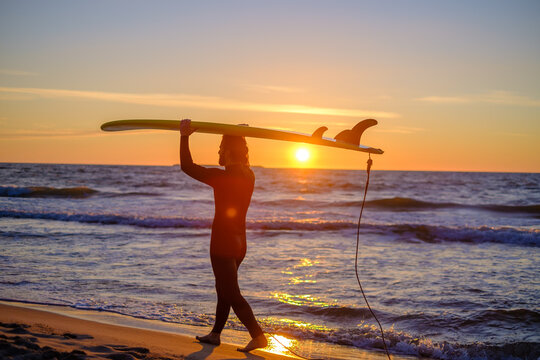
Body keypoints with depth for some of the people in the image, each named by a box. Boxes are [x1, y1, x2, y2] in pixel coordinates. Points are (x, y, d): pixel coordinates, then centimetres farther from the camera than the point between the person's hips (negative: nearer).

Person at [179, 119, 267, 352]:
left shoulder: (221, 177, -20)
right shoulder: (249, 176, 3)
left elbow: (187, 166, -18)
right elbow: (242, 164, 28)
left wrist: (185, 136, -10)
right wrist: (240, 138, 32)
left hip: (223, 244, -8)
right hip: (239, 243, 8)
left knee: (232, 294, -4)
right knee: (224, 289, 20)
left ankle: (258, 336, -8)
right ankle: (215, 334, 31)